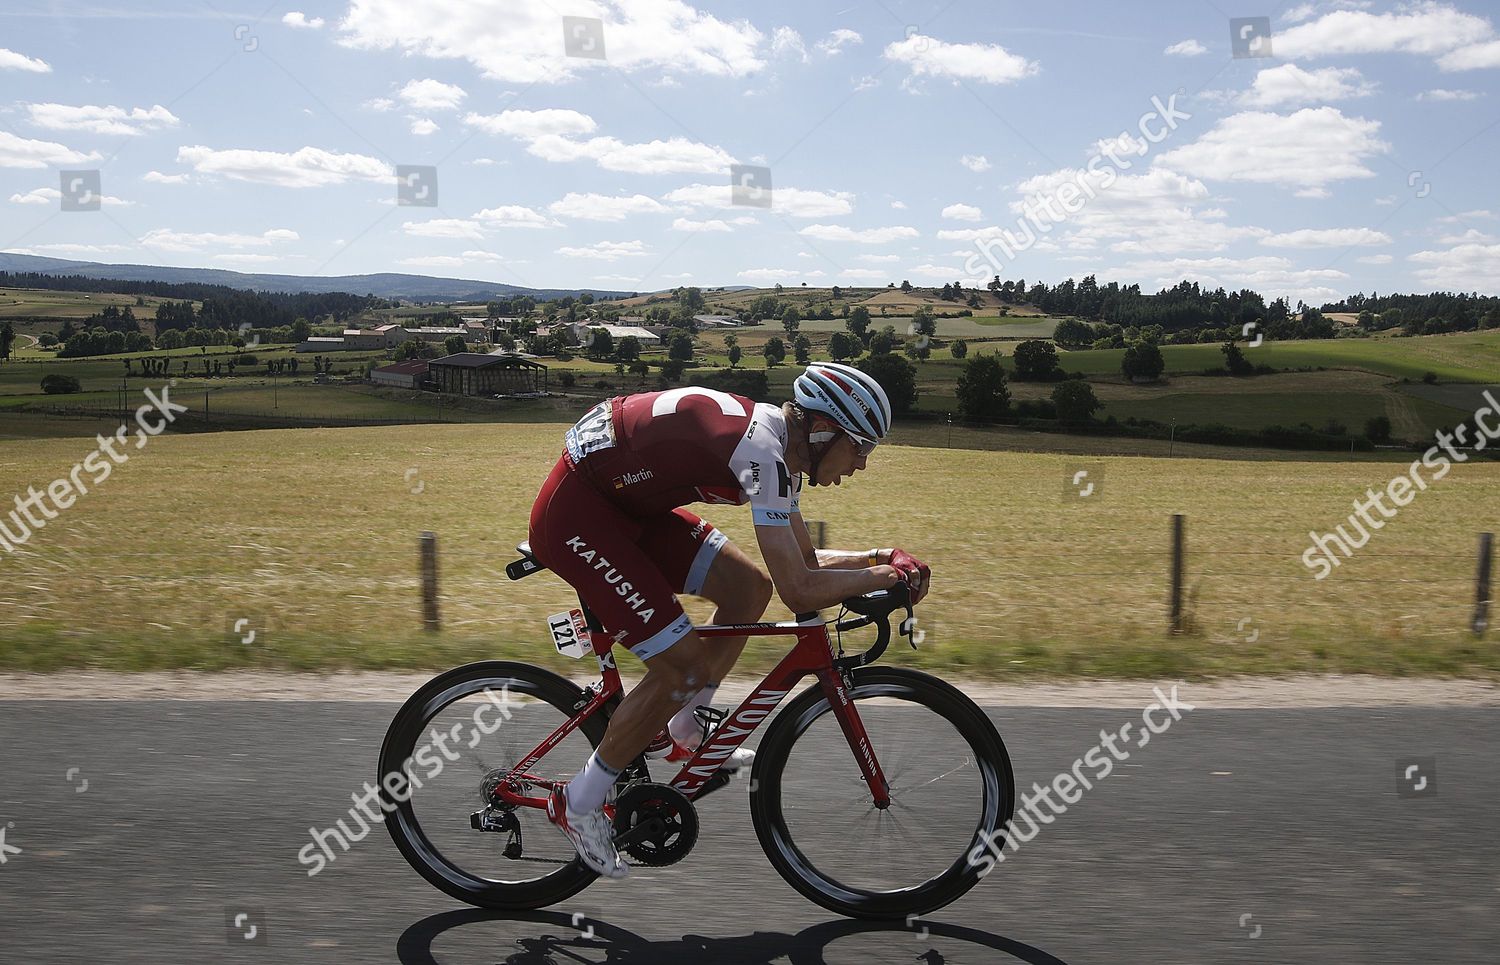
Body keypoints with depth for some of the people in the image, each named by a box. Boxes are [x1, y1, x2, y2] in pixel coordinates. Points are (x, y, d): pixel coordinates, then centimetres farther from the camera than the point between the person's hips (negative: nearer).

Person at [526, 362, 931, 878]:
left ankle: (680, 731, 20)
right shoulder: (760, 449, -26)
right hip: (574, 513, -10)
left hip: (626, 502, 10)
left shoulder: (778, 448, 5)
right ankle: (578, 803, 7)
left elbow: (805, 561, 14)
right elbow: (799, 590, -28)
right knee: (686, 667, -11)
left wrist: (880, 555, 1)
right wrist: (889, 575, -16)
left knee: (749, 589, 5)